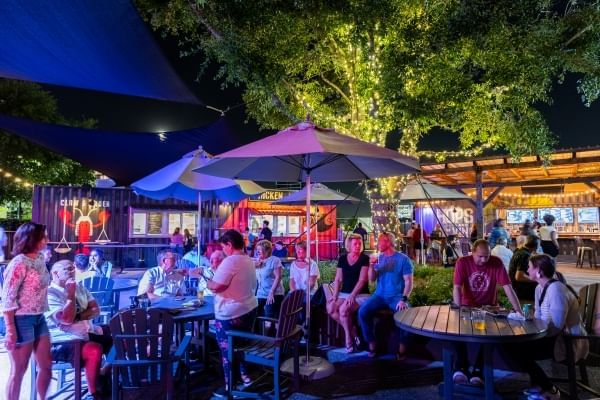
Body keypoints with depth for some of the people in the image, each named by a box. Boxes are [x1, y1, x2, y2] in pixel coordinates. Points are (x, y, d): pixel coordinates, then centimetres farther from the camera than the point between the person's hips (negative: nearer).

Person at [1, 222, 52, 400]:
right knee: (18, 371, 6)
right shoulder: (19, 264, -18)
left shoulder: (40, 260, 6)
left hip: (39, 319, 8)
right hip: (22, 320, -8)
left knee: (46, 365, 15)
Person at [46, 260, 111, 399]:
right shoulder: (50, 293, -11)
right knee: (95, 350, -32)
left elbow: (95, 310, 4)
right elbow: (67, 319, -23)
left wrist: (79, 317, -14)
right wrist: (71, 294, -18)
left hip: (87, 333, 8)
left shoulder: (80, 288, 12)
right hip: (64, 341, -8)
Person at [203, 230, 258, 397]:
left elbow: (216, 287, -25)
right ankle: (245, 375, 32)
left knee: (227, 350, 7)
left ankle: (230, 387, 18)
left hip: (230, 314, -8)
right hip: (249, 309, 9)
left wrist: (206, 280, -4)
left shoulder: (230, 261, -21)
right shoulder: (249, 261, 8)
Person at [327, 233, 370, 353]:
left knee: (343, 309, -30)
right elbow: (338, 279, 8)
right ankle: (352, 330, -4)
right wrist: (335, 295, -5)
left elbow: (362, 280, -13)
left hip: (360, 295, -5)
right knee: (330, 308, -22)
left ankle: (349, 336, -7)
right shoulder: (342, 258, 7)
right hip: (344, 293, 5)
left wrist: (352, 296, -22)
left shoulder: (364, 258, -5)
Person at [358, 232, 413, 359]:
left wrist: (403, 299, -21)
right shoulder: (379, 258, 9)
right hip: (380, 295, 4)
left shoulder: (403, 259, -4)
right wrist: (371, 265, -10)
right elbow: (371, 279, 8)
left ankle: (402, 346, -9)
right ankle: (372, 343, -5)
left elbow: (408, 282, -8)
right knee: (363, 311, -21)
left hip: (396, 296, -3)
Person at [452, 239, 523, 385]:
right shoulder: (463, 262, -13)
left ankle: (478, 370, -13)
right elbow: (457, 287, -18)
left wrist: (519, 311, -21)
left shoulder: (497, 263, -11)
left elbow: (507, 287, -14)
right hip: (468, 306, 0)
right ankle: (461, 367, -13)